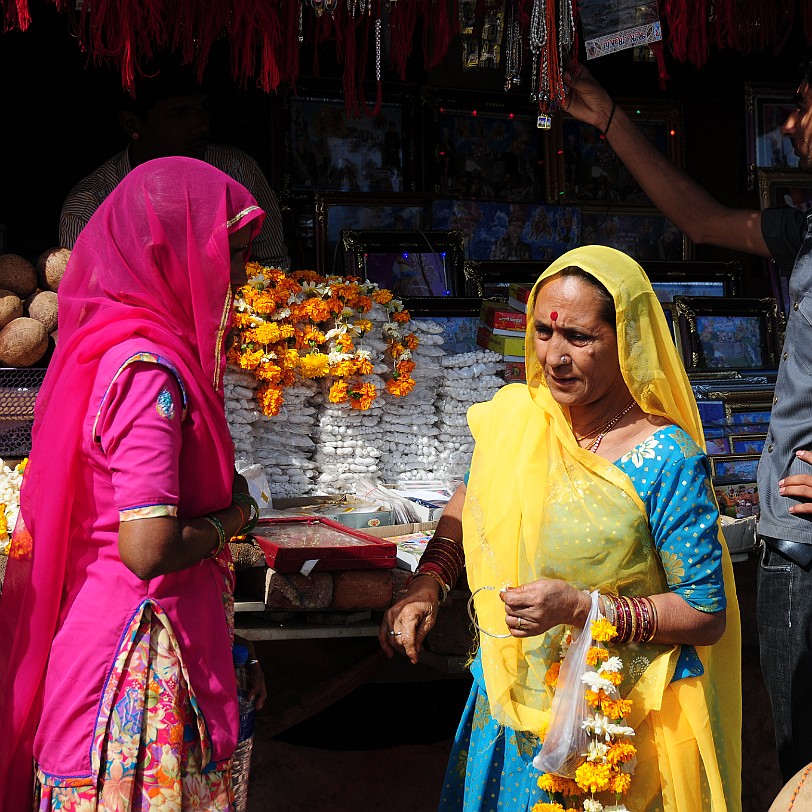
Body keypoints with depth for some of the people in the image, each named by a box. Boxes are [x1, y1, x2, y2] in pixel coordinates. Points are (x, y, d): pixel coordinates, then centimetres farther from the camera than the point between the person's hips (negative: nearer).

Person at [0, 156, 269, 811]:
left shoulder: (115, 346, 11)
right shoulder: (147, 367, -19)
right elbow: (148, 548, -27)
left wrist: (227, 652, 19)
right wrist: (234, 515, -7)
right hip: (145, 662, -9)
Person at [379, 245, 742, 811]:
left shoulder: (666, 460, -19)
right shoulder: (515, 416, -4)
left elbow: (707, 615, -15)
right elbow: (469, 504, 16)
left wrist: (580, 606, -24)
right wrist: (427, 586, 0)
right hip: (505, 713, 5)